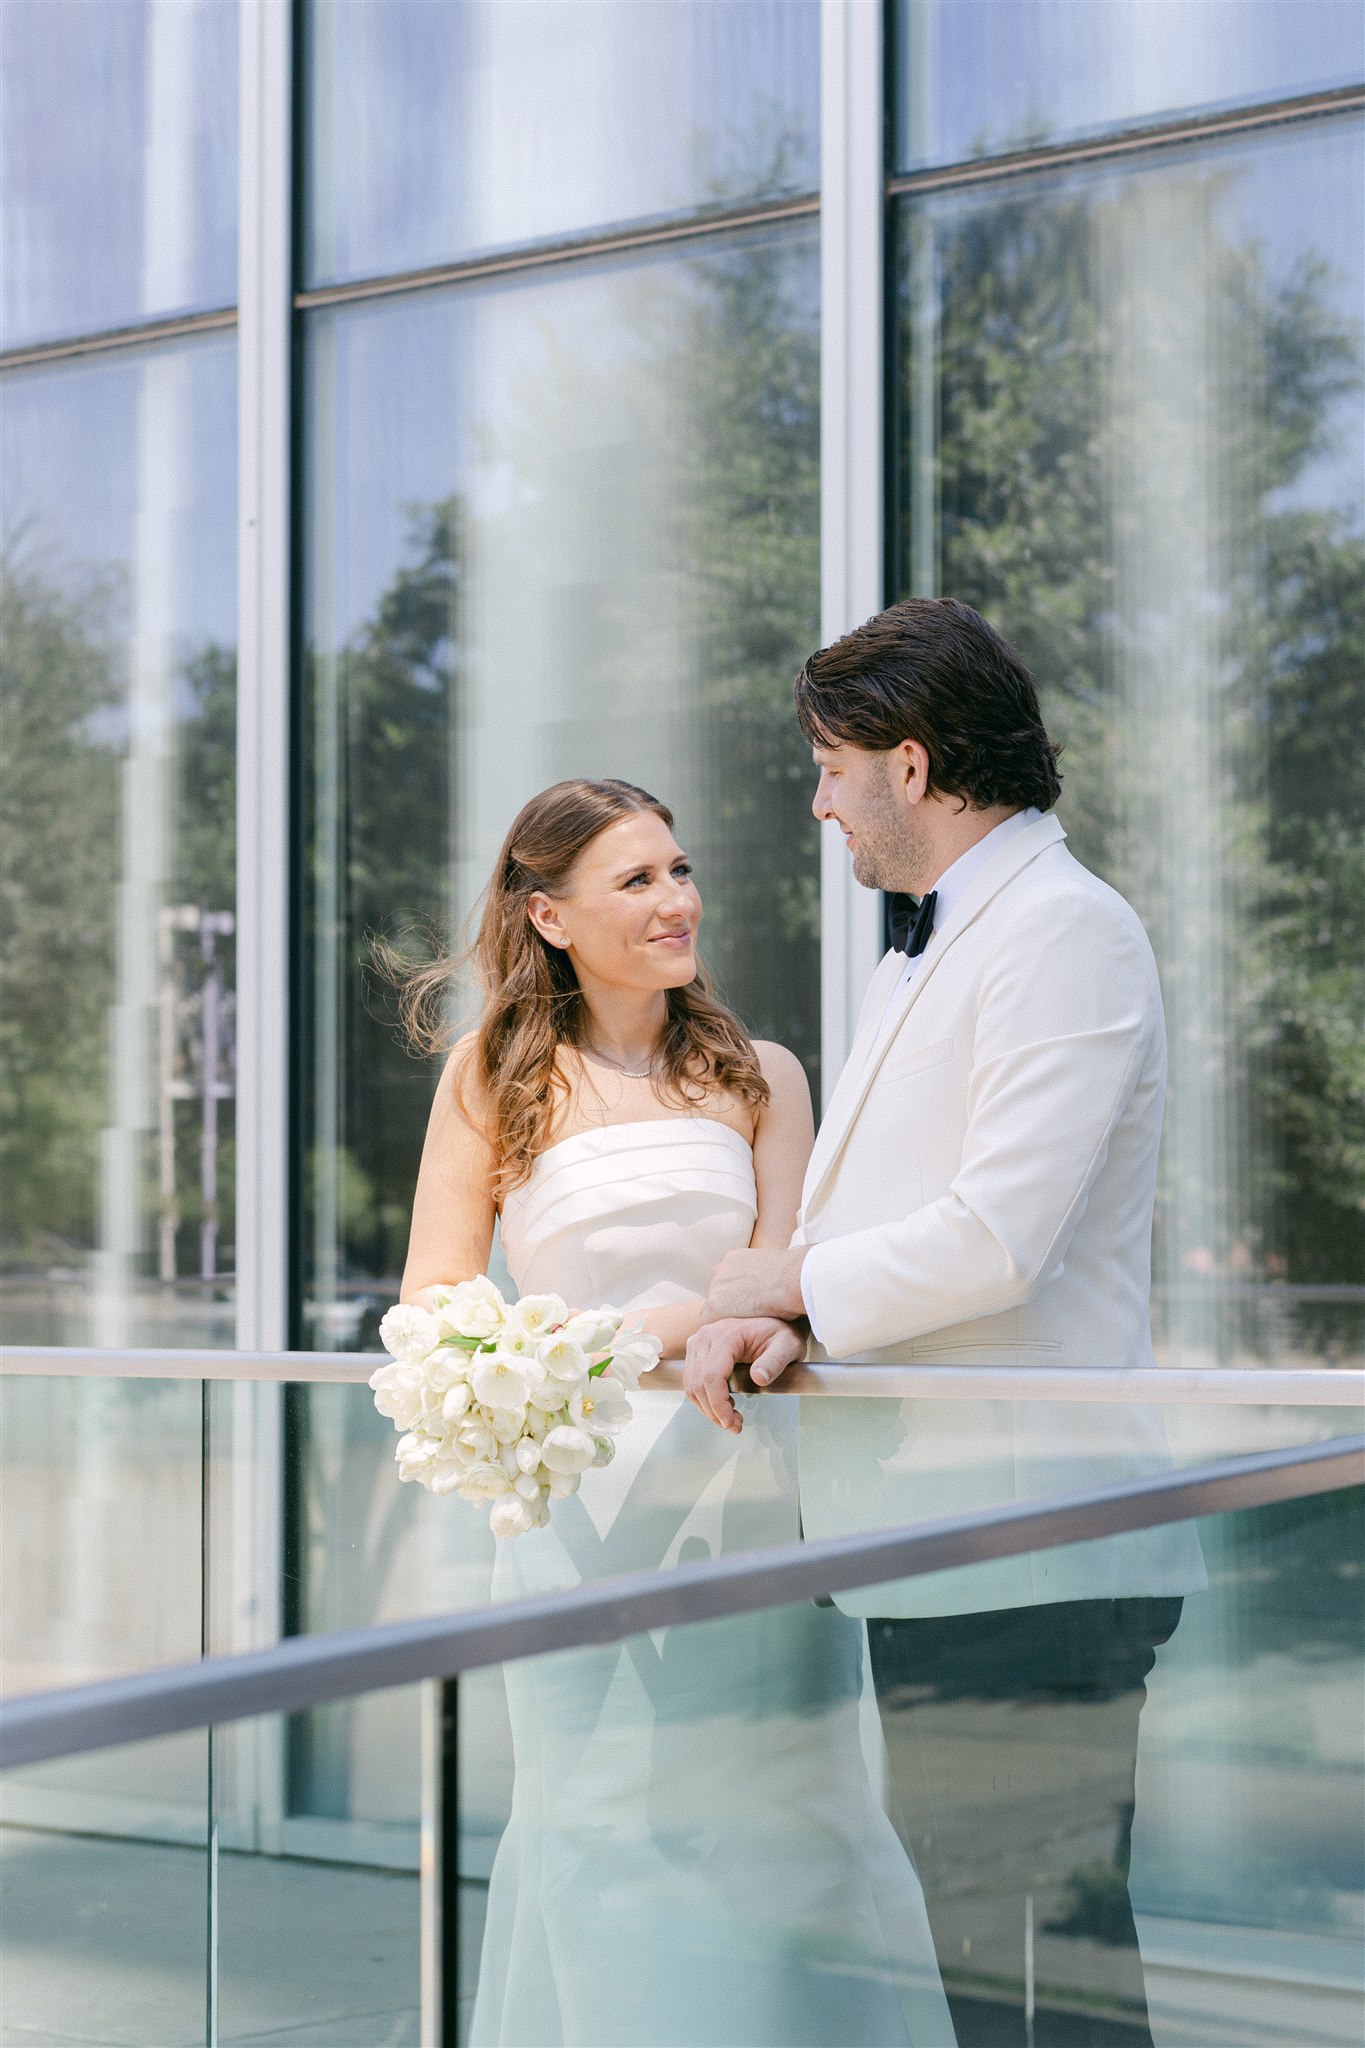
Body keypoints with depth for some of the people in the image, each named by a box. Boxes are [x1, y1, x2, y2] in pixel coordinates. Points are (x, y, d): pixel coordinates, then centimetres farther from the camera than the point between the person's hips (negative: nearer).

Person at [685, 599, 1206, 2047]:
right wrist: (776, 1323, -2)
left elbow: (997, 1238, -21)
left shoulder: (1068, 932, -11)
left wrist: (796, 1283, -6)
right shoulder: (918, 957, 21)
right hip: (931, 1552, 10)